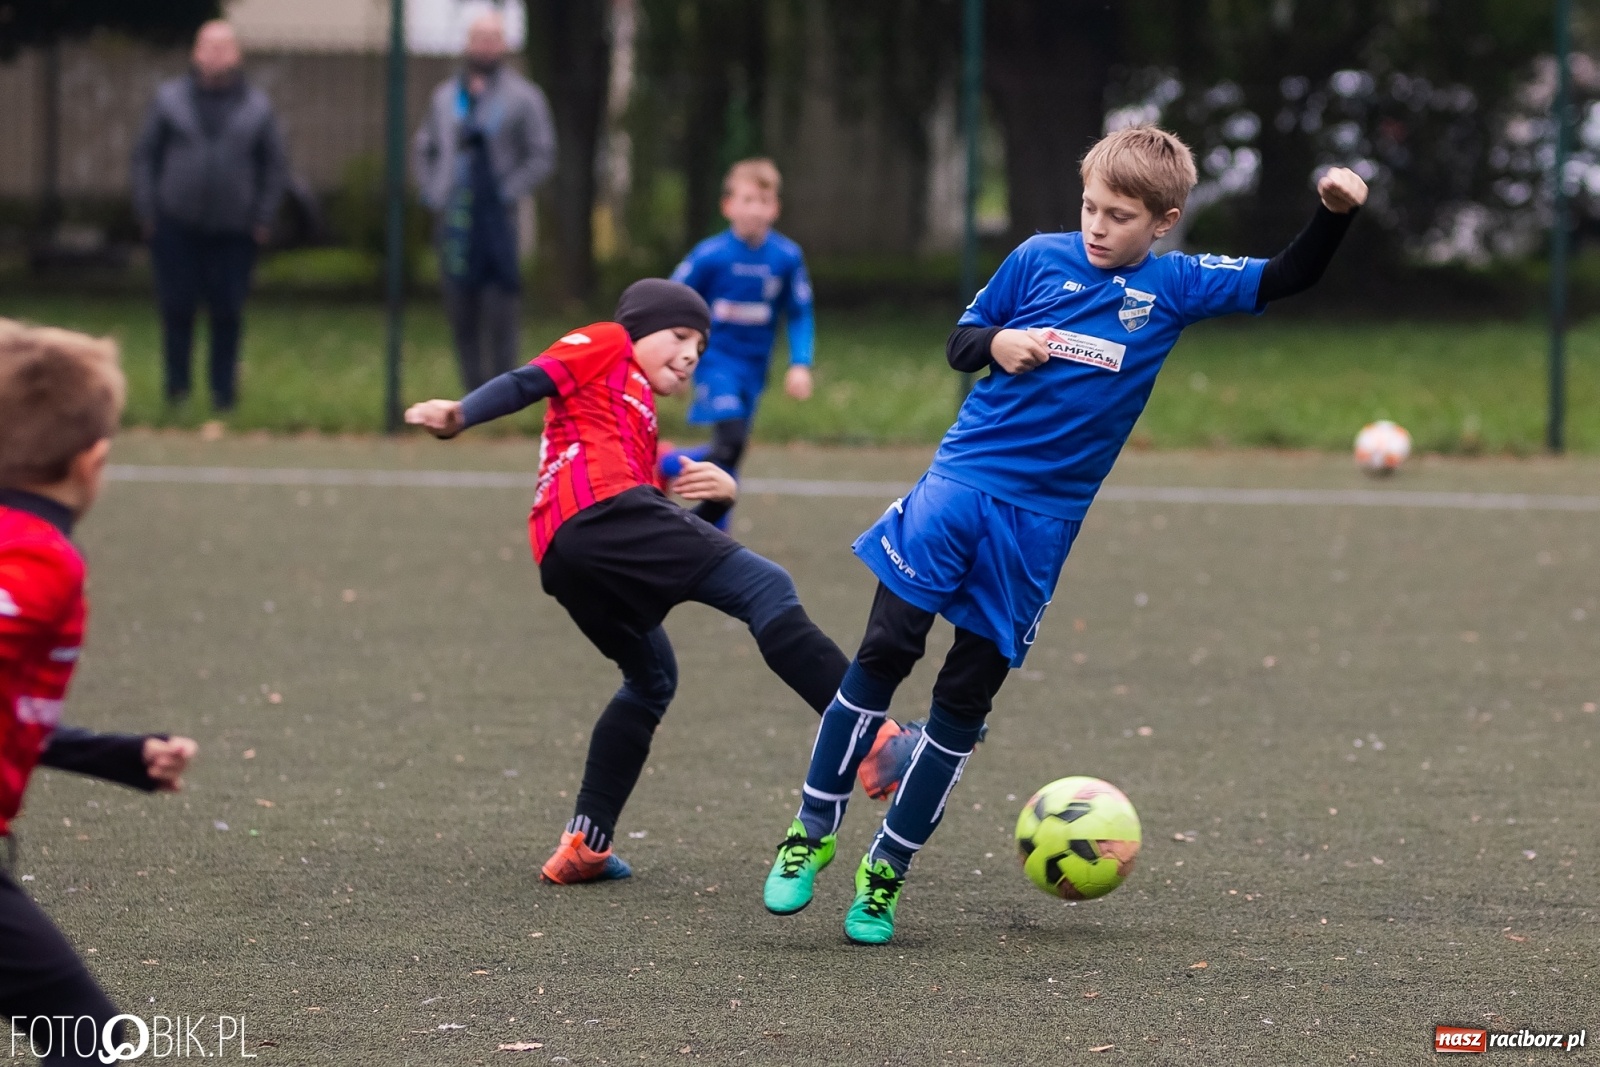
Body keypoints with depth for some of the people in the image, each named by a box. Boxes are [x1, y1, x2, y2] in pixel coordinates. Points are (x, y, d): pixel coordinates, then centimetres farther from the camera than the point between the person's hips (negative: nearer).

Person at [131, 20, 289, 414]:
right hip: (176, 227, 0)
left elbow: (276, 167, 10)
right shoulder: (171, 98, 7)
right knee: (177, 307, -2)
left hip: (234, 232, 0)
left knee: (228, 313, -1)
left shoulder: (256, 106, 7)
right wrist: (147, 209, 0)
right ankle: (177, 384, 9)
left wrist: (263, 218, 2)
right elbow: (145, 155, 9)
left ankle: (224, 389, 10)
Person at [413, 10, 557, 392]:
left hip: (497, 219, -4)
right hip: (454, 218, 4)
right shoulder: (447, 95, 16)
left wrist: (508, 194, -9)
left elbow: (542, 157, -1)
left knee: (498, 312, -7)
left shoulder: (522, 98, 1)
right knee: (460, 313, 4)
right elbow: (423, 149, 25)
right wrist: (432, 193, 10)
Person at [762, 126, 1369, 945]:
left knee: (967, 699, 2)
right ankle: (812, 833, 5)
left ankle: (886, 871, 13)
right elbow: (960, 339, 10)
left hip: (1039, 527, 1)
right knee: (884, 653, -8)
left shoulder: (1174, 286, 3)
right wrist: (998, 344, -12)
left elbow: (1285, 280, 4)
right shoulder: (1040, 259, 1)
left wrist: (1335, 215, -13)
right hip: (960, 485, -1)